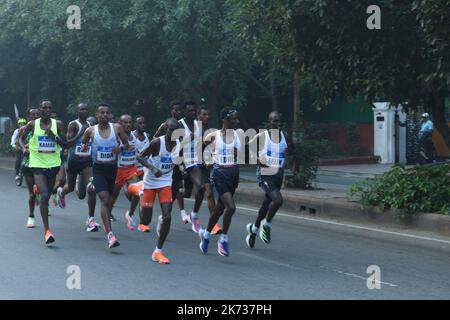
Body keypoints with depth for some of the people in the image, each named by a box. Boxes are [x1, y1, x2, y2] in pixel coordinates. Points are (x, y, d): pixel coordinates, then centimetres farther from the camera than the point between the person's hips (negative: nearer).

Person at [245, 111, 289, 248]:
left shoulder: (284, 136, 6)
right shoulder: (261, 136, -9)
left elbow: (287, 153, 24)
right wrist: (258, 160, -15)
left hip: (278, 175, 6)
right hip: (265, 174, -6)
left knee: (267, 204, 15)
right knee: (278, 200, -24)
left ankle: (254, 228, 36)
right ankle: (266, 225, -2)